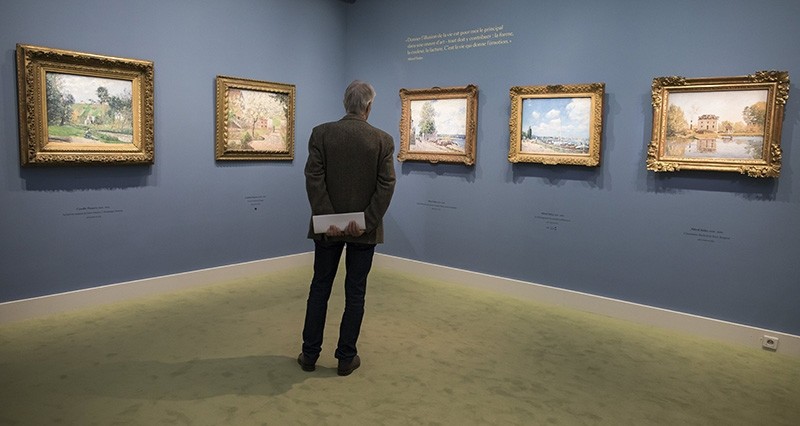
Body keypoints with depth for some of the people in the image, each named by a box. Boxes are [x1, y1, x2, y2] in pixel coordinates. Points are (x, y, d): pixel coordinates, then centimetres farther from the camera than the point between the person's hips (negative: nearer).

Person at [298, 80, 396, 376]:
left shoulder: (321, 133, -3)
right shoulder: (383, 140, -4)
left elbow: (314, 179, -11)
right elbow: (386, 185, -12)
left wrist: (327, 219, -12)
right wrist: (367, 222, -13)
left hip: (329, 226, 1)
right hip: (364, 229, -1)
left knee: (319, 289, 13)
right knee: (355, 293, 9)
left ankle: (310, 354, 21)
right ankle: (346, 357, 16)